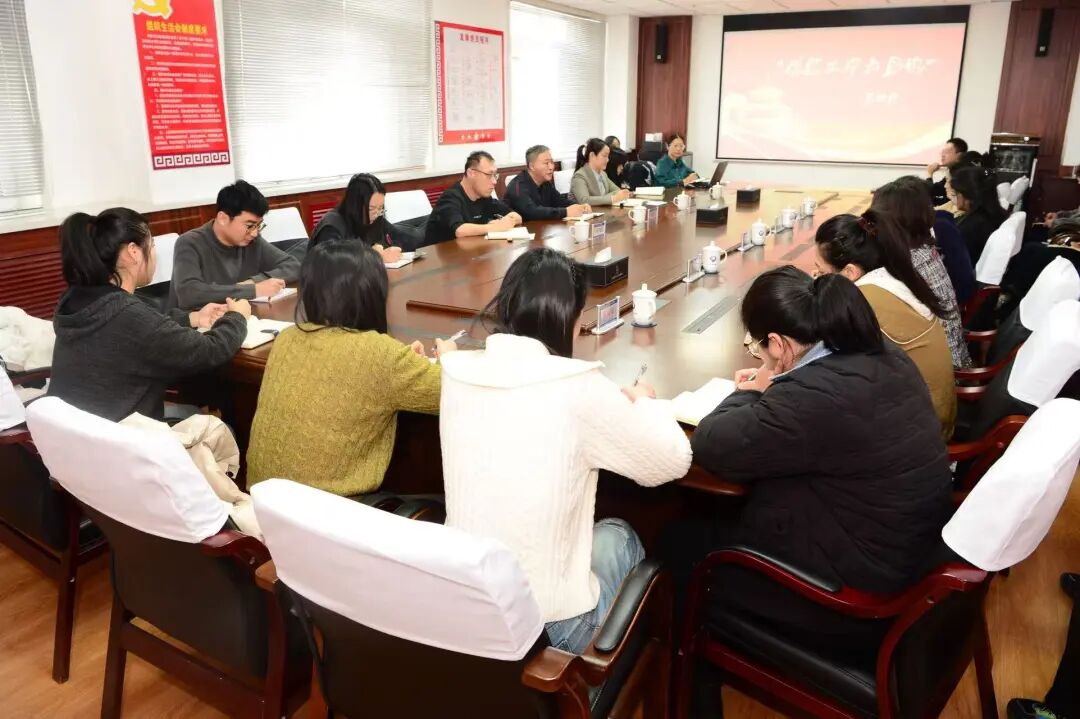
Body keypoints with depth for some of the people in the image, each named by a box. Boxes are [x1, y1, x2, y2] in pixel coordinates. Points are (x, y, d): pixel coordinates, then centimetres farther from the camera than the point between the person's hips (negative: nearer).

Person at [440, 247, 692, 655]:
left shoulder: (458, 372, -6)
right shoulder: (578, 387, -20)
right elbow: (673, 461, -5)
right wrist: (642, 401, 14)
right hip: (549, 624, -4)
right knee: (619, 535, 26)